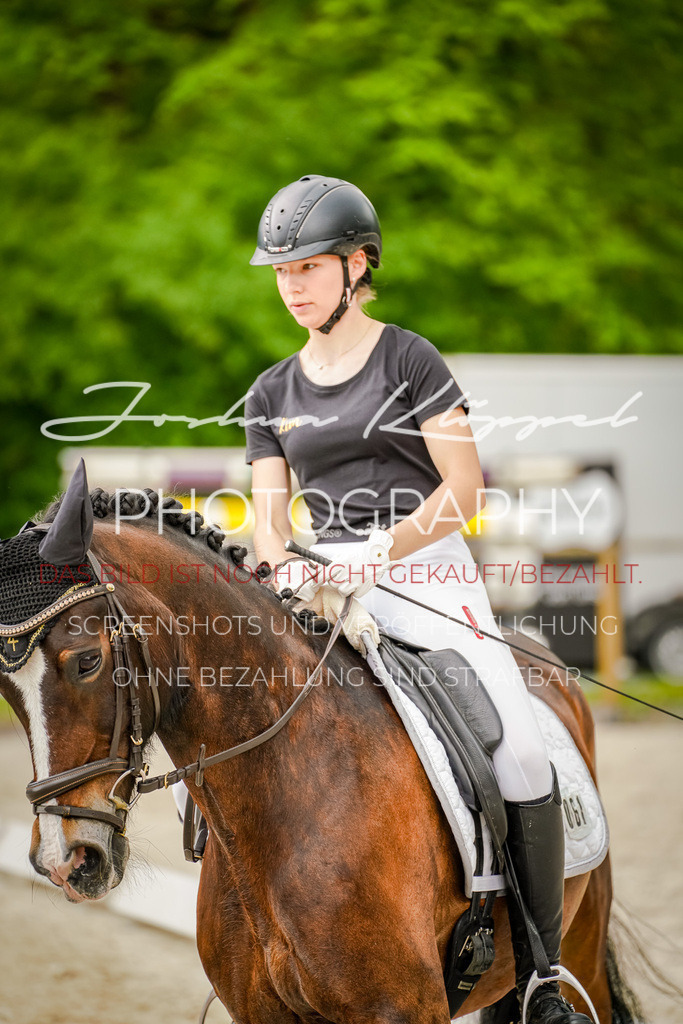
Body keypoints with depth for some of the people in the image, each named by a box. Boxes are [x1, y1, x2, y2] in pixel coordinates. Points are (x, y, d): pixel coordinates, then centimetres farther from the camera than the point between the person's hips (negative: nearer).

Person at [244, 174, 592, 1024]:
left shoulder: (408, 359, 1)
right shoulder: (271, 396, 15)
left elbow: (464, 487, -6)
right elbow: (270, 513, 10)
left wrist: (383, 550, -20)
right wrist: (285, 565, -14)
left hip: (428, 572, -4)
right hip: (328, 590, 5)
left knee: (519, 752, -20)